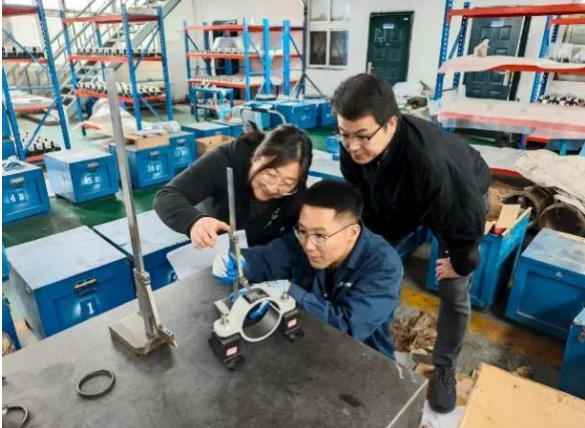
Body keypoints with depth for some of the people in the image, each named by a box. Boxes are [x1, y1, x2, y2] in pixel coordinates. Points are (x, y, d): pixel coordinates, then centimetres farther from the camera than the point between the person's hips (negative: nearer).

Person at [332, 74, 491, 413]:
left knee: (454, 292, -2)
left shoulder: (430, 160, -48)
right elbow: (363, 199, -10)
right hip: (403, 201, 5)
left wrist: (460, 262, -16)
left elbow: (468, 219, -34)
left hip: (464, 200, -4)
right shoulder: (352, 149, -30)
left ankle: (445, 368, 23)